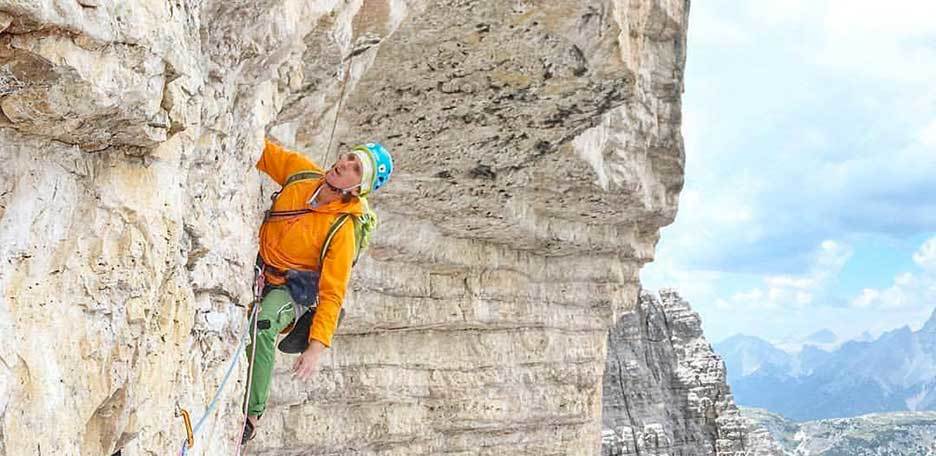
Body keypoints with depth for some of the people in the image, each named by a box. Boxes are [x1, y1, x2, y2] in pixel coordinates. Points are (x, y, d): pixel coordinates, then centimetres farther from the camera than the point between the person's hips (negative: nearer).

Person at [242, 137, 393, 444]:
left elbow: (332, 295, -26)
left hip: (289, 290, -7)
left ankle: (251, 417, -21)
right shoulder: (302, 172, -12)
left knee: (261, 326, -32)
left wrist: (317, 347, -32)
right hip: (257, 270, 7)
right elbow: (265, 153, 3)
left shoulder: (342, 230, -26)